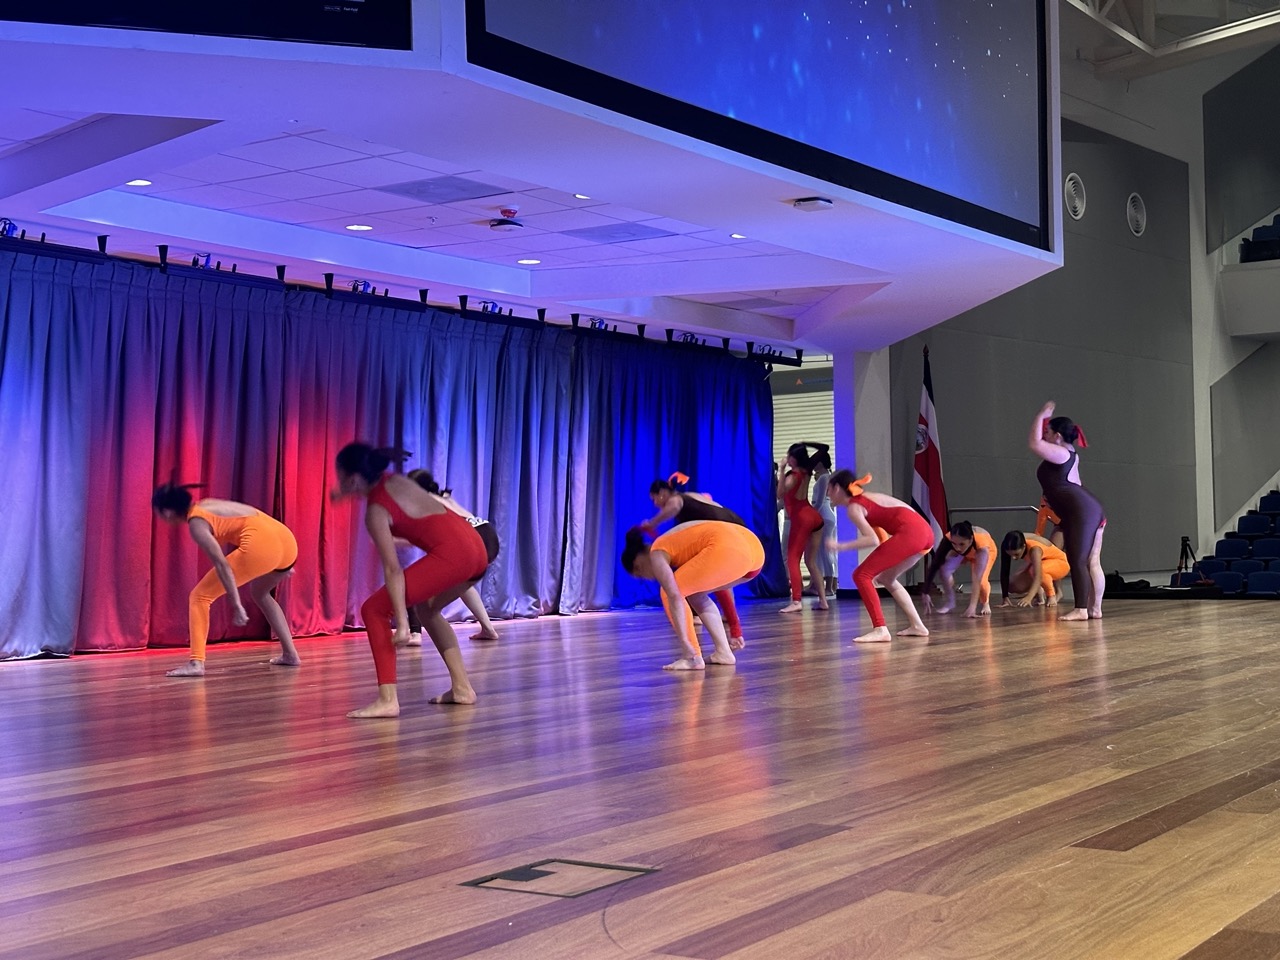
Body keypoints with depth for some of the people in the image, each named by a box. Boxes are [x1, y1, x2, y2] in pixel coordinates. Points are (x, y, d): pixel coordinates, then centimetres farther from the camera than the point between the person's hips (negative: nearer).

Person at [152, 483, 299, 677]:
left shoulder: (196, 523, 1)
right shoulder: (207, 505, 27)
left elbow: (222, 563, -10)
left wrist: (236, 604, -12)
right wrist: (279, 565, 36)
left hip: (262, 546, -8)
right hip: (286, 541, 9)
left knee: (200, 596, 3)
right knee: (259, 593, 35)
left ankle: (196, 663, -8)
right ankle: (290, 654, 31)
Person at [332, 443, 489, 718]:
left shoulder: (376, 511, -4)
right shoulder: (394, 480, 17)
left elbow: (393, 569, -12)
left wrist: (402, 622, -15)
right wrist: (351, 493, 42)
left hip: (452, 555, -9)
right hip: (476, 547, 9)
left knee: (374, 610, -2)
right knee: (427, 607, 30)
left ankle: (387, 700, -10)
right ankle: (462, 687, 26)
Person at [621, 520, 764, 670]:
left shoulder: (657, 554, 11)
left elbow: (675, 597, -5)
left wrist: (685, 644, -6)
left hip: (729, 549, -9)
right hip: (754, 548, 9)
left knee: (669, 593, 7)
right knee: (696, 593, 27)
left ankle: (693, 657, 4)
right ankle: (723, 652, 21)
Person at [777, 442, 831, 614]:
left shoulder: (793, 475, -11)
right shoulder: (805, 472, 11)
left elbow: (780, 493, -25)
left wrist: (782, 470, -21)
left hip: (802, 519, -8)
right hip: (815, 517, 8)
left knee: (793, 560, -7)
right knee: (811, 562, 12)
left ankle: (796, 602, -19)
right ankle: (823, 600, 7)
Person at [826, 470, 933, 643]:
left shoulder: (853, 508, -1)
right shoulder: (866, 498, 25)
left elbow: (873, 540, -14)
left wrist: (841, 546, -11)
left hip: (910, 533, -9)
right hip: (924, 531, 9)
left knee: (862, 575, -5)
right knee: (886, 578, 24)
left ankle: (880, 630, -13)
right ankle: (917, 626, 22)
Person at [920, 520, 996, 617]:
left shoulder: (982, 546, -46)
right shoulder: (948, 540, -41)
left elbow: (977, 579, -51)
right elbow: (934, 566, -36)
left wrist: (972, 606, -58)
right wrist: (926, 594, -40)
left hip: (987, 549, -2)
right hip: (965, 550, 2)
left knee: (981, 580, -26)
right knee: (944, 568, -25)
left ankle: (985, 604, 6)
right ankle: (950, 601, -2)